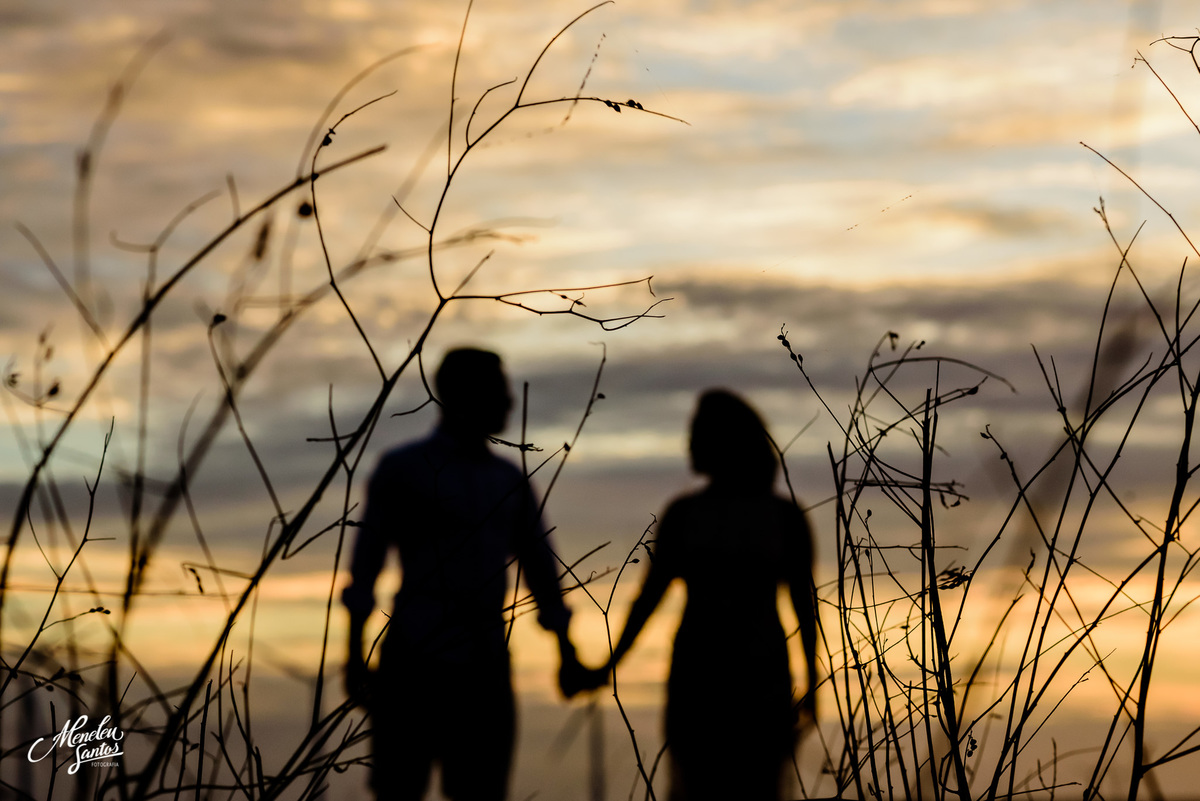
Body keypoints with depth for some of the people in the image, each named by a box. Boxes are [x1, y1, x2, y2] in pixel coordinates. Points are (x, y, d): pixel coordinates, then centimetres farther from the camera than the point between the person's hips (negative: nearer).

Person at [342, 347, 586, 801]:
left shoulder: (509, 482, 15)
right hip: (414, 663, -5)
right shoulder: (402, 469, 0)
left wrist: (567, 653, 12)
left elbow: (540, 568, 18)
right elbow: (364, 565, -2)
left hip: (486, 672, 5)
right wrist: (355, 654, -8)